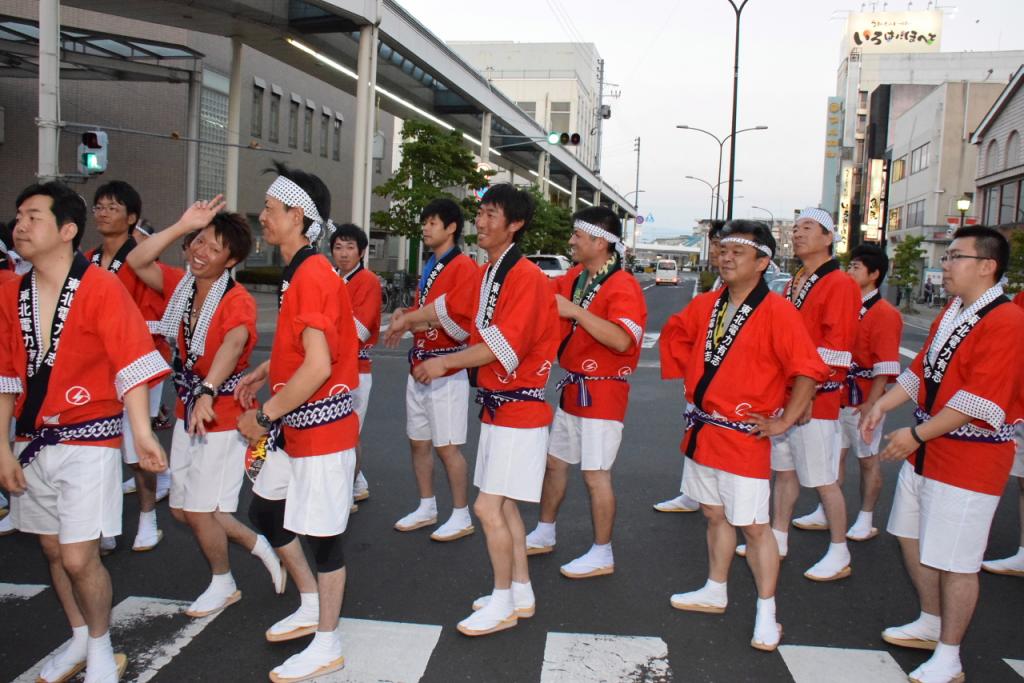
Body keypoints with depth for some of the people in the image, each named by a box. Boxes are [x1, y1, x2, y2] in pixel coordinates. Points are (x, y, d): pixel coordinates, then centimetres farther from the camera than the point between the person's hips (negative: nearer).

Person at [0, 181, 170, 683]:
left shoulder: (102, 288, -12)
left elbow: (132, 364, -17)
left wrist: (142, 433, -26)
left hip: (88, 440, -6)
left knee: (79, 558, -5)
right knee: (53, 551, 17)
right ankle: (79, 639, 38)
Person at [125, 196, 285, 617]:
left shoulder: (237, 300, -19)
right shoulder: (182, 287, 3)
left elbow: (233, 345, -36)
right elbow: (137, 262, -7)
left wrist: (207, 393, -51)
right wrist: (182, 226, -13)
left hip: (221, 413, -8)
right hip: (187, 409, 8)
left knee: (199, 510, 2)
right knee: (182, 508, 14)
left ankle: (223, 585, 28)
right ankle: (258, 544, 34)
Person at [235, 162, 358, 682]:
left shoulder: (312, 275, -21)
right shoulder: (299, 273, 11)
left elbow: (318, 367, -27)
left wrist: (264, 414, -18)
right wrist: (265, 372, 13)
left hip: (322, 425, -10)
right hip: (295, 426, 10)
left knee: (322, 533, 3)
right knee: (265, 510, 20)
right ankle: (311, 607, 37)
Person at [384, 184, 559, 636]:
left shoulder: (526, 277, -18)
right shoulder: (486, 275, 10)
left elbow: (505, 346, -25)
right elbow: (452, 306, 29)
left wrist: (445, 362, -17)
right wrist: (411, 319, 33)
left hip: (519, 407, -9)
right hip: (496, 406, 9)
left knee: (488, 507, -6)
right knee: (503, 505, 15)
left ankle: (503, 603, 10)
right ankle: (521, 593, 28)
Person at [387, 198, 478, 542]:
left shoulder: (463, 266, -12)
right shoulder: (428, 267, 16)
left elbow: (461, 322, -19)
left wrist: (417, 321, -17)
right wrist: (407, 314, 2)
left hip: (447, 370, -9)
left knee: (447, 446, -3)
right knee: (418, 442, 14)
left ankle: (461, 517, 11)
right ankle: (427, 508, 29)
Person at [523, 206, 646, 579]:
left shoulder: (622, 286, -17)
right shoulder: (574, 277, 9)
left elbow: (622, 340, -30)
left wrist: (575, 310, -31)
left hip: (603, 393, -9)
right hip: (572, 387, 9)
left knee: (595, 475, -2)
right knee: (553, 460, 18)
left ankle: (602, 555, 14)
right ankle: (544, 535, 35)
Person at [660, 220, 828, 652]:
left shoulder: (777, 313, -14)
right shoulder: (705, 305, 6)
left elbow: (809, 371, -17)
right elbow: (674, 335, 23)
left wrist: (783, 422, -13)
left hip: (743, 436, -6)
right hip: (701, 431, 7)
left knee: (753, 525, -1)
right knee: (715, 516, 19)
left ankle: (766, 615, 12)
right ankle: (715, 592, 34)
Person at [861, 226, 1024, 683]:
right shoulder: (950, 313, 11)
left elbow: (979, 400, -24)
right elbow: (922, 370, 15)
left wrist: (917, 434, -23)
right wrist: (883, 405, 1)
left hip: (970, 458, -9)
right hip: (924, 451, 9)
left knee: (955, 560, 1)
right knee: (912, 538, 18)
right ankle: (931, 624, 38)